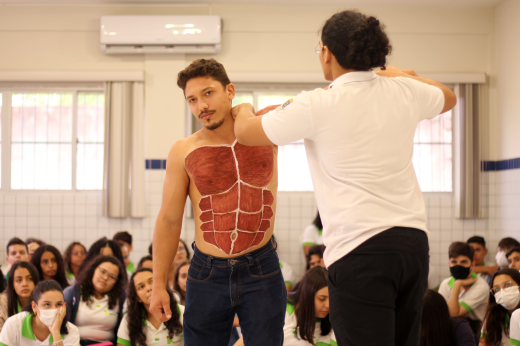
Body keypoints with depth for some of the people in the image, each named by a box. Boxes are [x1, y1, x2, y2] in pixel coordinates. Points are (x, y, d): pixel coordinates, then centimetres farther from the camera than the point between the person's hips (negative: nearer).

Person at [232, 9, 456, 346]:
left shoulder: (316, 106, -9)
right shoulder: (404, 92, 7)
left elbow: (247, 132, 4)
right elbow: (449, 98, 31)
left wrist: (244, 110, 27)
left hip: (360, 249, -6)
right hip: (414, 240, 7)